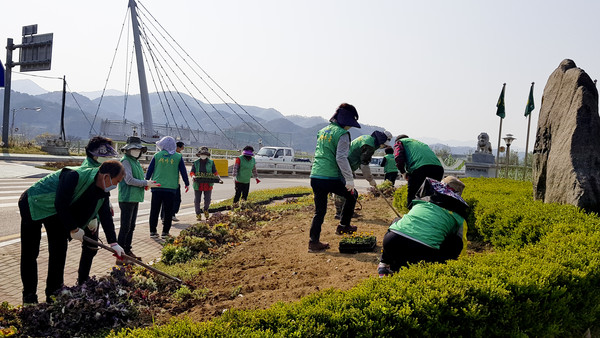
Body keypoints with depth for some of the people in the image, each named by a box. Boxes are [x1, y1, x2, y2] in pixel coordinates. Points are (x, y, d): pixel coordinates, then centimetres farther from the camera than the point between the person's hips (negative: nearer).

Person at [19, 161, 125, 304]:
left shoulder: (102, 191, -10)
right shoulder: (74, 176, -35)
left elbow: (105, 215, -4)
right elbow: (60, 204, -31)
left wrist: (114, 243, -6)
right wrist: (73, 229, -22)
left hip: (56, 212, 7)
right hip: (34, 204, -7)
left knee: (59, 251, 4)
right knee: (30, 253, -2)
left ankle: (54, 295, 14)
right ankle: (29, 295, 10)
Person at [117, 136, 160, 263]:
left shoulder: (136, 161, 17)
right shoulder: (125, 161, -11)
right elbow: (129, 180, -19)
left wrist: (146, 184, 1)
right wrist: (146, 183, -15)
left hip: (135, 198, 9)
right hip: (127, 198, -9)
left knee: (131, 226, 15)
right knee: (125, 227, -7)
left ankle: (127, 251, 25)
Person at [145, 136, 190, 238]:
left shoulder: (157, 155, 4)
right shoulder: (178, 157, 2)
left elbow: (150, 170, 6)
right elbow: (183, 171, 5)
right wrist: (187, 184, 15)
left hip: (157, 187, 1)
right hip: (171, 188, -1)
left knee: (154, 210, 8)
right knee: (168, 211, 7)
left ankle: (153, 231, 10)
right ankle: (165, 232, 7)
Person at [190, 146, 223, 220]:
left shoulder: (211, 162, 6)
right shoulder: (196, 163, 5)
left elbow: (215, 172, 6)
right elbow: (192, 172, 3)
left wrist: (219, 179, -10)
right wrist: (194, 176, -20)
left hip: (208, 184, 0)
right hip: (198, 184, 0)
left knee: (207, 200, 0)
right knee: (197, 200, 5)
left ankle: (206, 210, 31)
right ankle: (198, 214, 21)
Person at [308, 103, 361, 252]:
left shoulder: (322, 131, 17)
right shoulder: (342, 134, -7)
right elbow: (341, 158, -17)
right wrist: (349, 179, -15)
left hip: (315, 177, 7)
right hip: (331, 179, -7)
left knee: (319, 211, 12)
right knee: (352, 195, 20)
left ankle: (314, 242, 9)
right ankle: (343, 226, 23)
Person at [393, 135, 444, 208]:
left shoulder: (399, 142, 25)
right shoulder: (420, 142, 41)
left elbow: (398, 157, 4)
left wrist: (403, 172, 15)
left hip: (418, 167, -6)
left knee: (412, 198, 3)